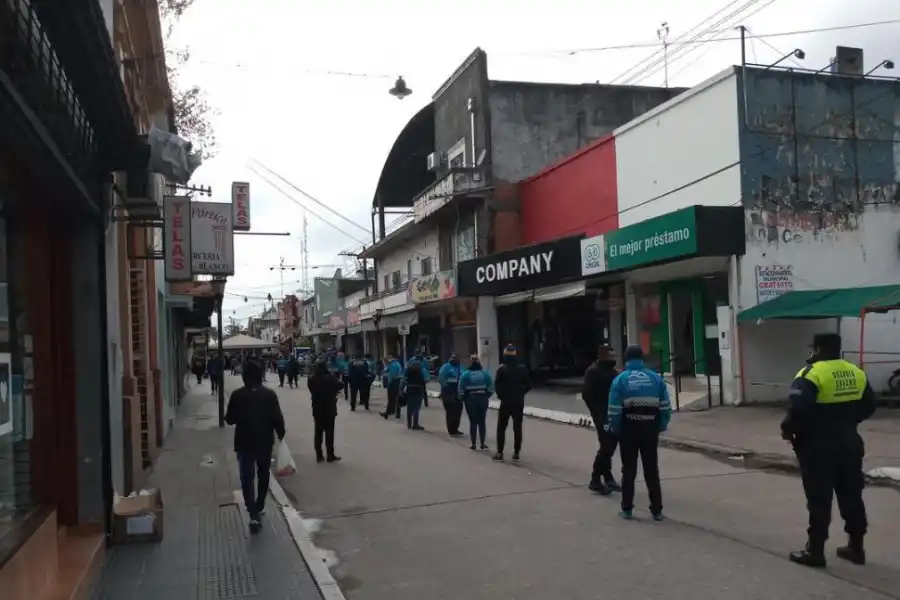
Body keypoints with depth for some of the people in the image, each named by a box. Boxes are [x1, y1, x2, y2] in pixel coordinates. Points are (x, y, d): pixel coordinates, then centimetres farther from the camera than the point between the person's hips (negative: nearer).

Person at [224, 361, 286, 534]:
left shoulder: (237, 395, -7)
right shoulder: (270, 394, -7)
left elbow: (229, 419, -3)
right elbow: (277, 418, -9)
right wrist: (281, 434, 7)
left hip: (244, 443, -1)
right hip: (265, 442, 2)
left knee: (247, 478, -1)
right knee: (263, 475, 21)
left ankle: (254, 515, -14)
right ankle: (259, 507, 33)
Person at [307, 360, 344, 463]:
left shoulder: (311, 379, -6)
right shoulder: (329, 378, -18)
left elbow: (312, 390, 7)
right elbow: (341, 386, -9)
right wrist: (333, 391, 7)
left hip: (317, 408, 4)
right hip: (329, 408, -4)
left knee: (318, 431, 11)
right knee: (329, 431, 4)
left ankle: (319, 455, 13)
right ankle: (330, 455, 9)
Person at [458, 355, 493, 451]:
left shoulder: (466, 374, -9)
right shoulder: (485, 373, -2)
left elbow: (461, 389, -9)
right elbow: (491, 388, -1)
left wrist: (462, 398, 5)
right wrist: (486, 396, 13)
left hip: (470, 399, -2)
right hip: (483, 399, 2)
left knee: (473, 421, 4)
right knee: (482, 421, 9)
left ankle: (473, 444, 7)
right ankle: (482, 444, 10)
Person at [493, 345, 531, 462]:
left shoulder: (502, 369, -9)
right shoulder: (522, 369, 0)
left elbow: (497, 386, -13)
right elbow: (528, 386, 1)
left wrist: (501, 395, 3)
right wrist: (520, 394, 13)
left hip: (506, 402, -2)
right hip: (519, 402, 3)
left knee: (501, 427, 6)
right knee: (517, 427, 8)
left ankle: (500, 453, 2)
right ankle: (516, 452, 8)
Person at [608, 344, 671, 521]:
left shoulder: (620, 379, -4)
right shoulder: (656, 378, 2)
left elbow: (614, 409, -9)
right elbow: (665, 407, 0)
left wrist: (615, 429, 2)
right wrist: (661, 426, 10)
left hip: (628, 430, -1)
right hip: (650, 429, 2)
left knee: (629, 470, 10)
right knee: (652, 470, 10)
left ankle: (627, 509, 14)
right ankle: (657, 510, 12)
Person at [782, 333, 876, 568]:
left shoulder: (812, 374, -17)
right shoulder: (857, 373, 6)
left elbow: (798, 409, -24)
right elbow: (868, 407, 16)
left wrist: (788, 429, -8)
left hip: (818, 446, -7)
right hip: (848, 443, 7)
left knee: (819, 500, -1)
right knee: (852, 497, 15)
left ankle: (815, 550, 5)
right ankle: (856, 547, 24)